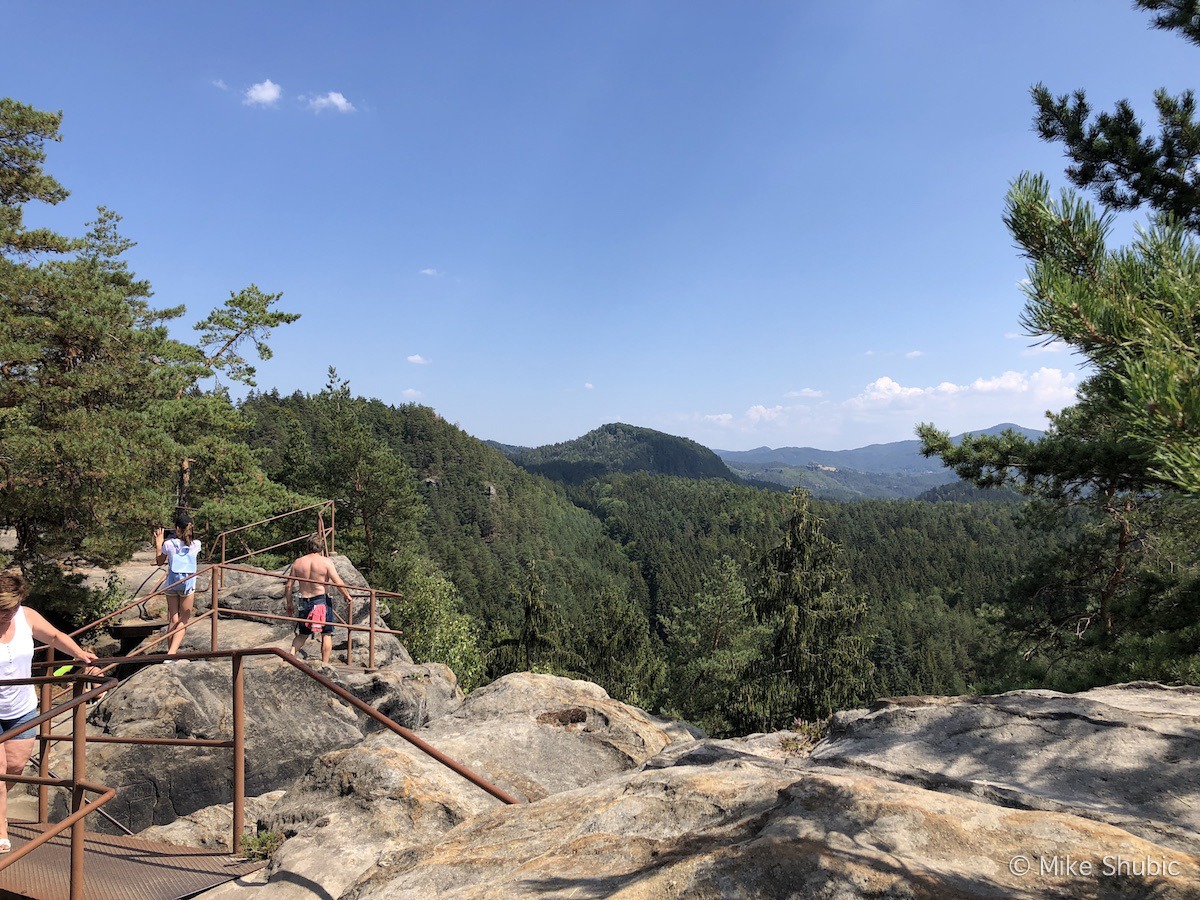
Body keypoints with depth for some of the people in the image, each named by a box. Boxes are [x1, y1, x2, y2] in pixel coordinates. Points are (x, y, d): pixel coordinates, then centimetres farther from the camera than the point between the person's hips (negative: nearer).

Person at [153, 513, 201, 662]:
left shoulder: (169, 544, -3)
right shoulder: (196, 544, -4)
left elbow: (159, 562, 12)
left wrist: (159, 543, 22)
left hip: (171, 583, 2)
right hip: (188, 583, -1)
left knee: (173, 620, 10)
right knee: (183, 621, 2)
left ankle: (170, 652, 9)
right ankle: (172, 653, -12)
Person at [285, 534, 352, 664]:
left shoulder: (298, 563, 4)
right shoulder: (325, 562, -8)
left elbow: (288, 586, 5)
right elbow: (338, 583, -14)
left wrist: (290, 604, 17)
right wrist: (347, 595, 2)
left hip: (304, 601, 4)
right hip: (322, 600, -4)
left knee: (302, 634, 19)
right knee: (326, 634, 5)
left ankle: (291, 654, -3)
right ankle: (325, 664, 5)